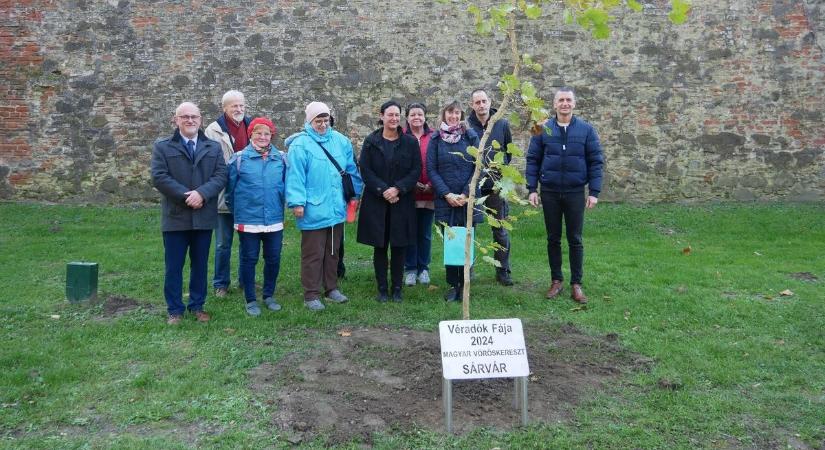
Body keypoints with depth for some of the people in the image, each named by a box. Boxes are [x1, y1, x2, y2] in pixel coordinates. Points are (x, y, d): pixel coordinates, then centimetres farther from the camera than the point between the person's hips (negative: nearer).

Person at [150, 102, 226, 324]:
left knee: (200, 264, 12)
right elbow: (159, 177, -8)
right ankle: (174, 309, 16)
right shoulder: (162, 146, 3)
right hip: (175, 216, -2)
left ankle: (197, 306, 25)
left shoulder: (214, 147, 9)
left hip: (204, 216, 2)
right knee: (173, 266, 4)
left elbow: (221, 175, -2)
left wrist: (202, 193, -19)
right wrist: (186, 196, -17)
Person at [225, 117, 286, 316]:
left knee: (273, 259, 10)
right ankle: (250, 300, 19)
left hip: (274, 221, 3)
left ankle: (269, 295, 28)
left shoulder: (280, 158, 2)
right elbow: (230, 188, 3)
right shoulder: (239, 158, -5)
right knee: (249, 260, 7)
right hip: (248, 221, -2)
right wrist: (238, 211, 10)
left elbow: (285, 186, 12)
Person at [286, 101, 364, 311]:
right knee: (313, 254, 1)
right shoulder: (300, 145, -9)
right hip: (313, 211, -6)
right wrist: (297, 202, -18)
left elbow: (351, 169, 15)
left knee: (333, 251, 17)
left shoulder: (341, 141, 8)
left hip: (336, 209, 6)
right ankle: (311, 295, 11)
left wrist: (356, 193, 15)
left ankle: (331, 288, 31)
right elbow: (295, 175, -13)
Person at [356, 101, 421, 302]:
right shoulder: (371, 141, 2)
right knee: (380, 246, 5)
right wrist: (382, 190, -14)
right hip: (376, 202, 0)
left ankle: (397, 288, 16)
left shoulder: (410, 142, 3)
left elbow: (416, 170, -1)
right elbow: (365, 170, -3)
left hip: (402, 201, 0)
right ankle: (382, 288, 15)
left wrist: (398, 189, -14)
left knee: (399, 247, 5)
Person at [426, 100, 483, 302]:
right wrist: (447, 194, -10)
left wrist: (465, 194, -10)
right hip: (445, 200, 0)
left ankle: (464, 285, 13)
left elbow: (478, 167, -1)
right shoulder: (436, 139, 4)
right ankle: (452, 285, 13)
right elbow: (431, 169, 0)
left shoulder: (471, 136, 3)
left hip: (468, 199, 0)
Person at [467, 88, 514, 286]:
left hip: (496, 186, 1)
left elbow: (509, 151, 11)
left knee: (500, 230, 6)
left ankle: (503, 271, 16)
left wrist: (499, 170, 3)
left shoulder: (502, 124, 1)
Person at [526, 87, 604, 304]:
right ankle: (556, 280, 22)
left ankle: (576, 284, 15)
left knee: (575, 240, 6)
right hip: (549, 193, 1)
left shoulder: (586, 129, -1)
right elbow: (532, 160, 2)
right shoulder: (543, 130, 0)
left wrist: (594, 192, -5)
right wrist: (532, 189, -4)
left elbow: (596, 161, 0)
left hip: (575, 193, -1)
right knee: (553, 239, 9)